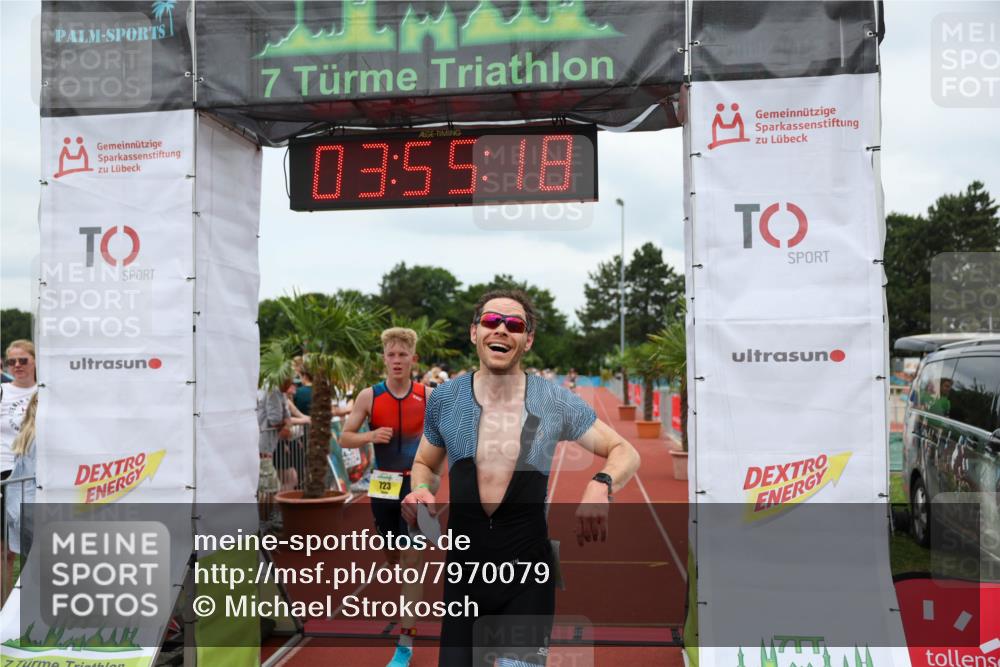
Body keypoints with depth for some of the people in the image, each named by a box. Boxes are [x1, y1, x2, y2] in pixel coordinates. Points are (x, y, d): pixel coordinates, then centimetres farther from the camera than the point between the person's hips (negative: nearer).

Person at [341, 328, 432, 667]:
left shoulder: (427, 396, -5)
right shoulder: (369, 396, -4)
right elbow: (345, 437, -2)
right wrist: (370, 436, -20)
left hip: (416, 483, -2)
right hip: (383, 483, 2)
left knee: (412, 558, -5)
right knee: (392, 554, 16)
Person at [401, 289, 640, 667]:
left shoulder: (555, 403, -7)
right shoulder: (444, 400, -3)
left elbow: (626, 453, 1)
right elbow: (426, 465, 14)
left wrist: (601, 484, -21)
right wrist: (421, 492, -9)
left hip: (527, 573, -1)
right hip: (464, 569, 1)